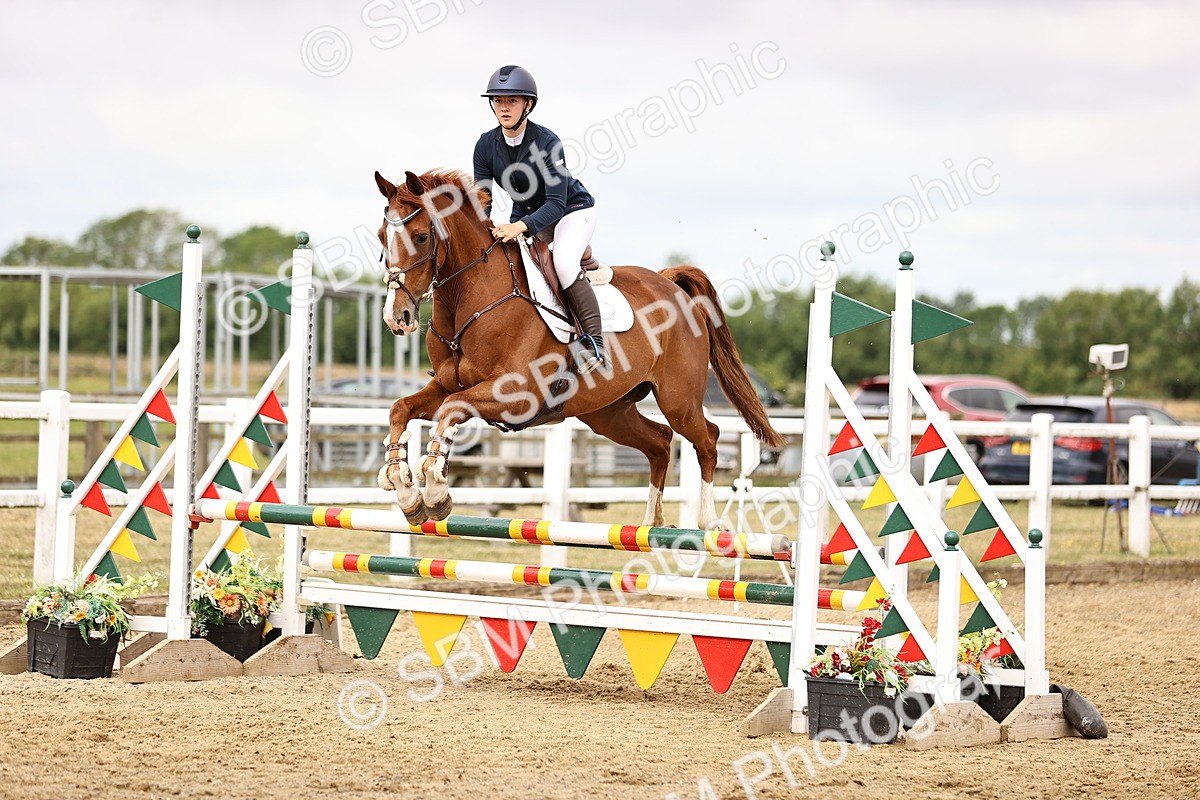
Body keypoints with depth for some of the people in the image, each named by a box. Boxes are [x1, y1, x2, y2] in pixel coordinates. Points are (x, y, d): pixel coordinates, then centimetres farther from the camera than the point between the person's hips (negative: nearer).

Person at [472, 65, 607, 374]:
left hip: (573, 210, -7)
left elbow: (556, 203, -30)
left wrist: (521, 227, -45)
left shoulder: (547, 142, -27)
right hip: (526, 214, 7)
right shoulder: (486, 145, -11)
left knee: (563, 259, -32)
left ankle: (594, 340, -30)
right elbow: (482, 201, -6)